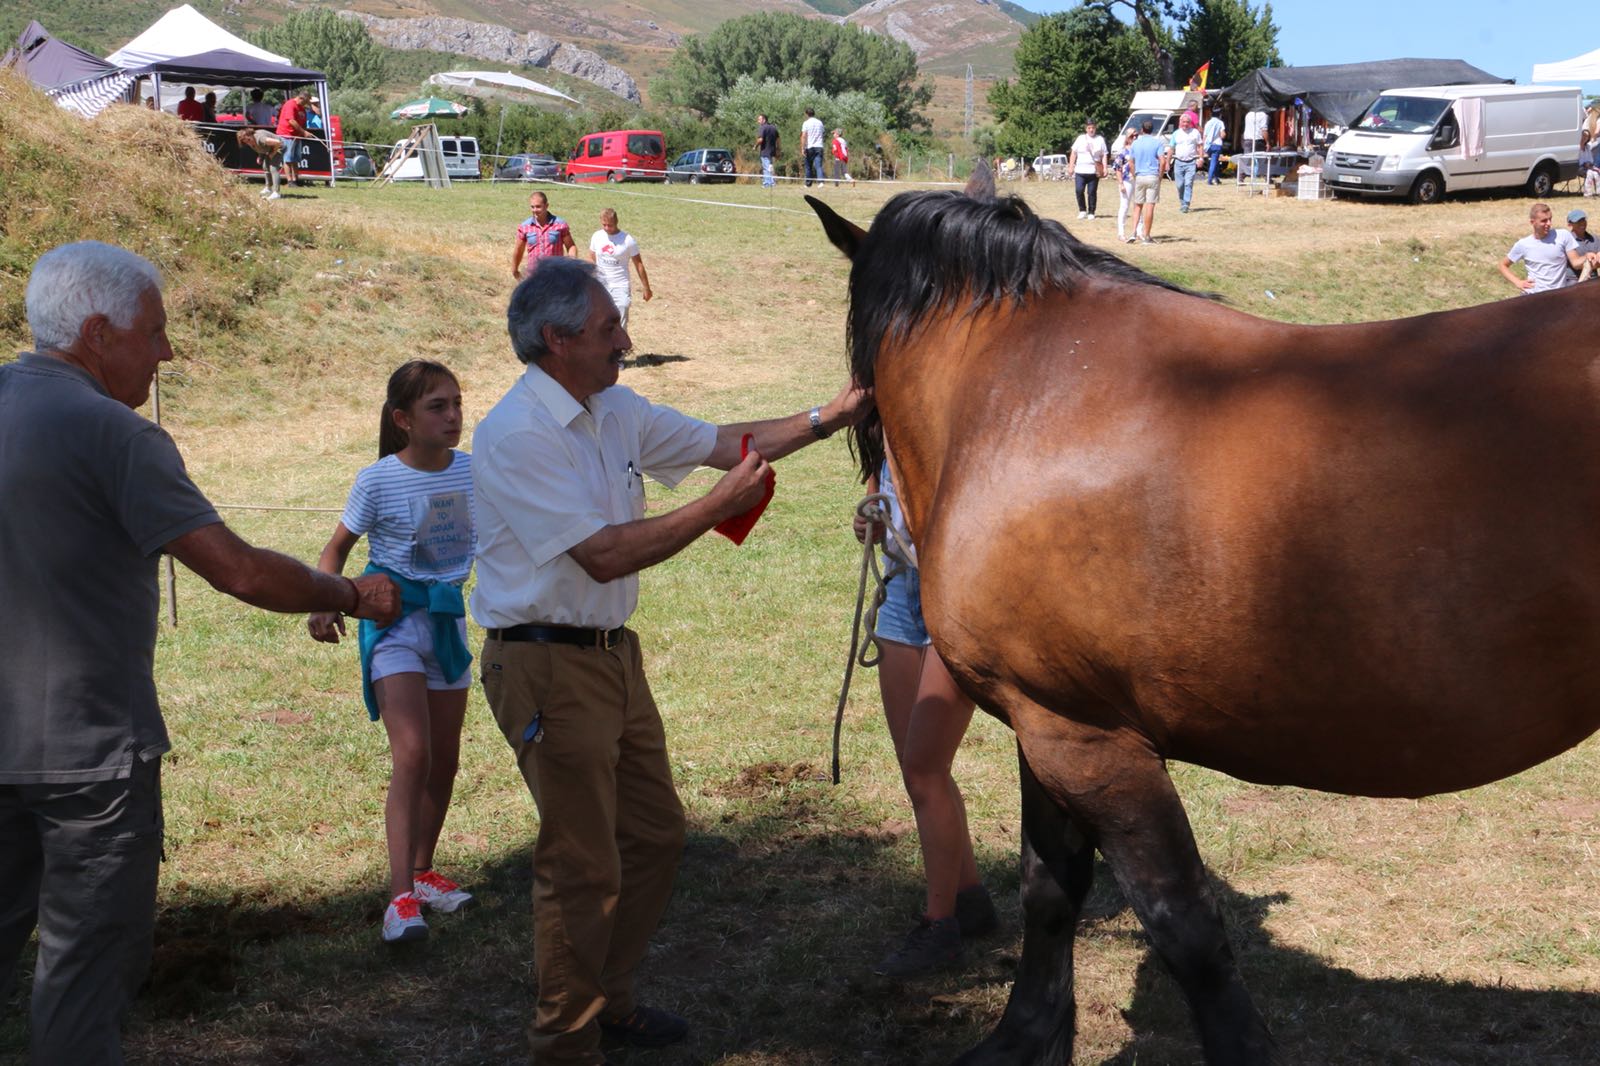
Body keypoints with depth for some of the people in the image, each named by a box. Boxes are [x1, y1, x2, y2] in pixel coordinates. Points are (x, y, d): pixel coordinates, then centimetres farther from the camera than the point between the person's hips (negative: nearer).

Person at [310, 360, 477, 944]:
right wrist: (324, 603, -19)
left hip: (449, 615, 5)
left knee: (444, 758, 11)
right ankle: (401, 897, -18)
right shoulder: (378, 481, -12)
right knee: (412, 753, -18)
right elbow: (337, 549, -3)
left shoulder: (473, 471, -1)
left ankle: (423, 872, 29)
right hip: (394, 616, -5)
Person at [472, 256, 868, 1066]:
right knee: (583, 864, 0)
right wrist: (722, 505, -21)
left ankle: (606, 996, 36)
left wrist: (827, 418, 3)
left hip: (614, 654, 9)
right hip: (549, 667, -9)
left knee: (655, 833, 18)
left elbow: (724, 443, 14)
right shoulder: (516, 436, -21)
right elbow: (605, 556, -25)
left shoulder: (616, 410, 7)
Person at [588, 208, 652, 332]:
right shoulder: (597, 237, 1)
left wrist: (646, 288, 0)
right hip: (600, 287, 4)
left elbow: (638, 264, -3)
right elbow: (591, 259, 13)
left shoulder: (627, 240, -10)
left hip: (620, 288, -4)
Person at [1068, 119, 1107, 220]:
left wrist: (1105, 168, -3)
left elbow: (1104, 155, 7)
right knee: (1079, 190, -8)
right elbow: (1073, 153, 12)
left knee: (1092, 192, 0)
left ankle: (1091, 213, 10)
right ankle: (1082, 211, 8)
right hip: (1080, 170, 1)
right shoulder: (1080, 139, 11)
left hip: (1094, 171, -1)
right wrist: (1071, 166, 5)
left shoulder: (1100, 139, 9)